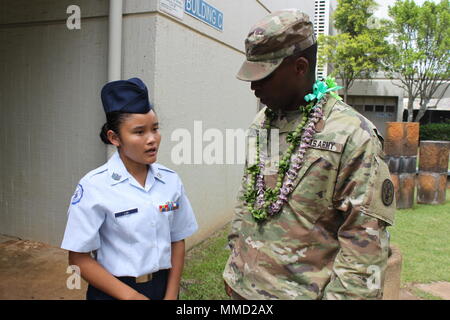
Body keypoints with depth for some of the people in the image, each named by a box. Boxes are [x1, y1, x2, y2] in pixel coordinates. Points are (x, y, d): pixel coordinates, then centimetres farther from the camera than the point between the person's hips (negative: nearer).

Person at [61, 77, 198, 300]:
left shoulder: (171, 180, -6)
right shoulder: (94, 187, -16)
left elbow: (177, 241, 1)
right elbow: (79, 259, -12)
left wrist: (171, 294, -5)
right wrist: (130, 295, -15)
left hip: (163, 286, 4)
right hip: (114, 291, -3)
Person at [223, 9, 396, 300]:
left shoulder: (353, 136, -16)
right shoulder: (260, 124, 4)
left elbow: (366, 240, -15)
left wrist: (340, 294, -14)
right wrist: (235, 268, 12)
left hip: (303, 291, -5)